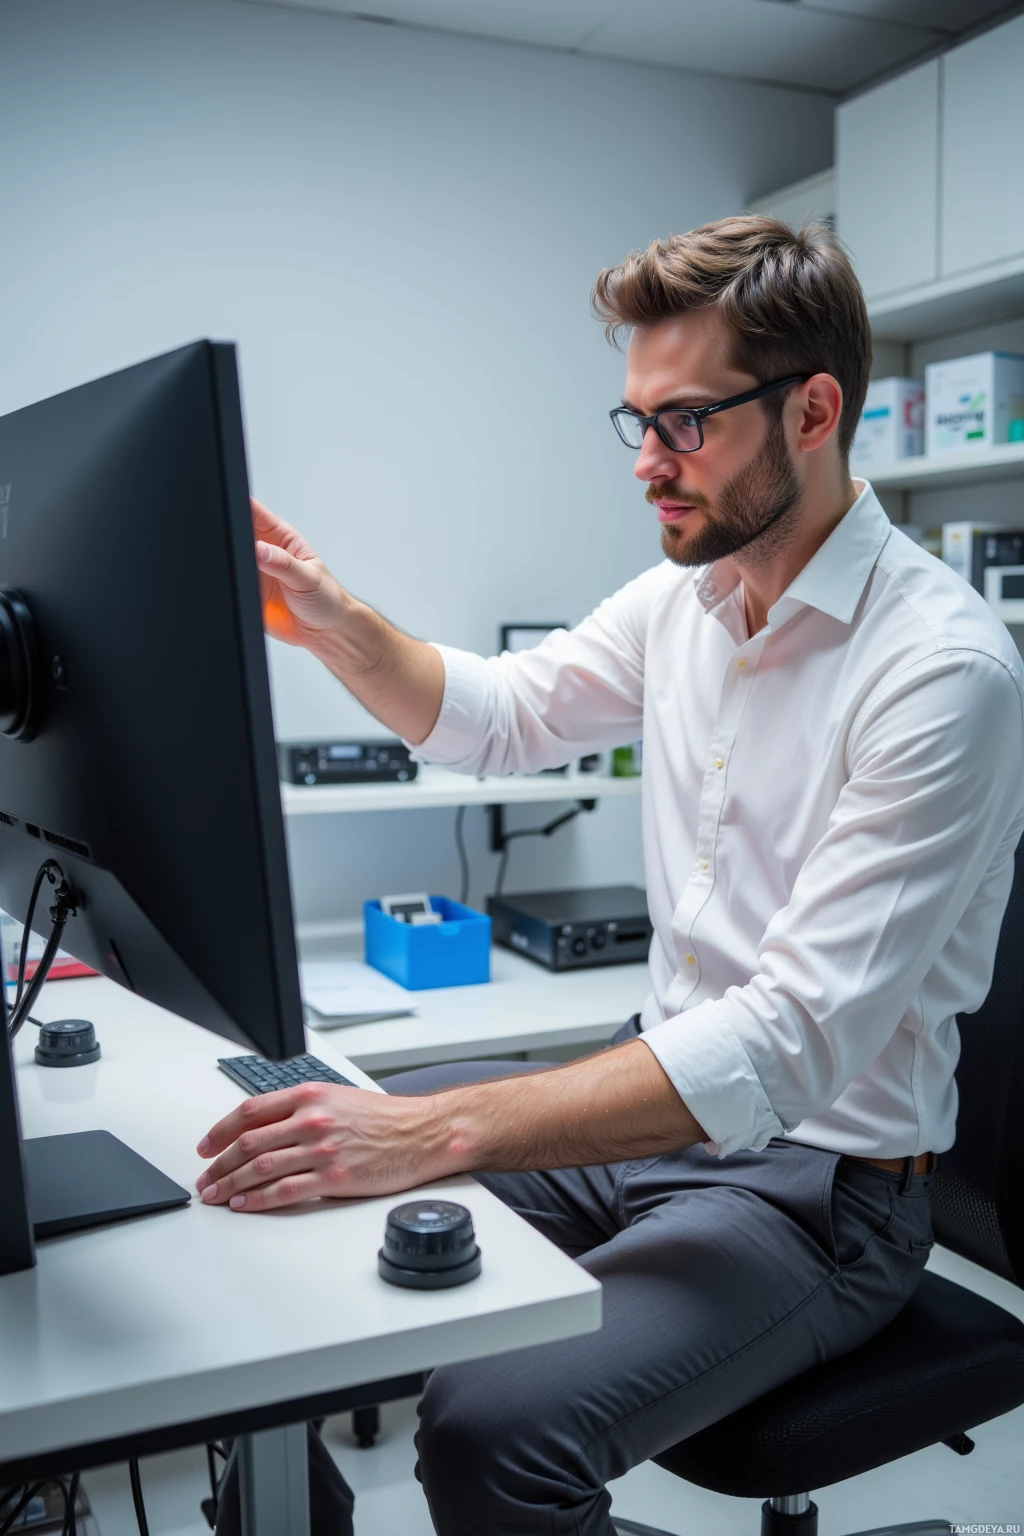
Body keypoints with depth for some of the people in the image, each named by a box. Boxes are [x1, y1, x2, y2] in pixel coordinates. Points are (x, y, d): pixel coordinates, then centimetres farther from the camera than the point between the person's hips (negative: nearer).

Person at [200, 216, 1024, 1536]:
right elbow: (496, 717, 17)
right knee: (304, 1167, 4)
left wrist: (438, 1132, -37)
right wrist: (333, 626, -3)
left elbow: (794, 1044, -30)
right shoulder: (680, 598, 3)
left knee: (492, 1429, -29)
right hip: (663, 1103, 8)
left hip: (819, 1180, -7)